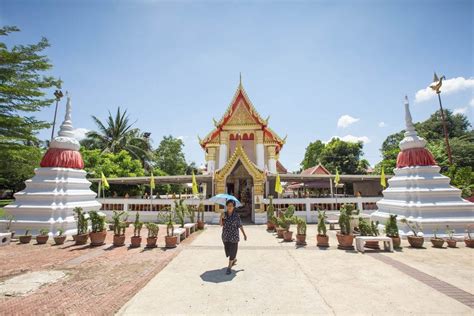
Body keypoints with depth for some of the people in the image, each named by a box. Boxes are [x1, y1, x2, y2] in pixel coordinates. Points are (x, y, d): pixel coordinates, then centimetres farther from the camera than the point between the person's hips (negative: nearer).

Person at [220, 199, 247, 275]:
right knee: (227, 250, 17)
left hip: (234, 236, -4)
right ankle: (234, 259, 46)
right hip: (225, 236, 4)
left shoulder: (236, 215, -10)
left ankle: (229, 267, 16)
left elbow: (240, 225, -3)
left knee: (232, 251, 1)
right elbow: (221, 225, -8)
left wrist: (244, 234, 0)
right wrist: (221, 217, -25)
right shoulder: (224, 214, -2)